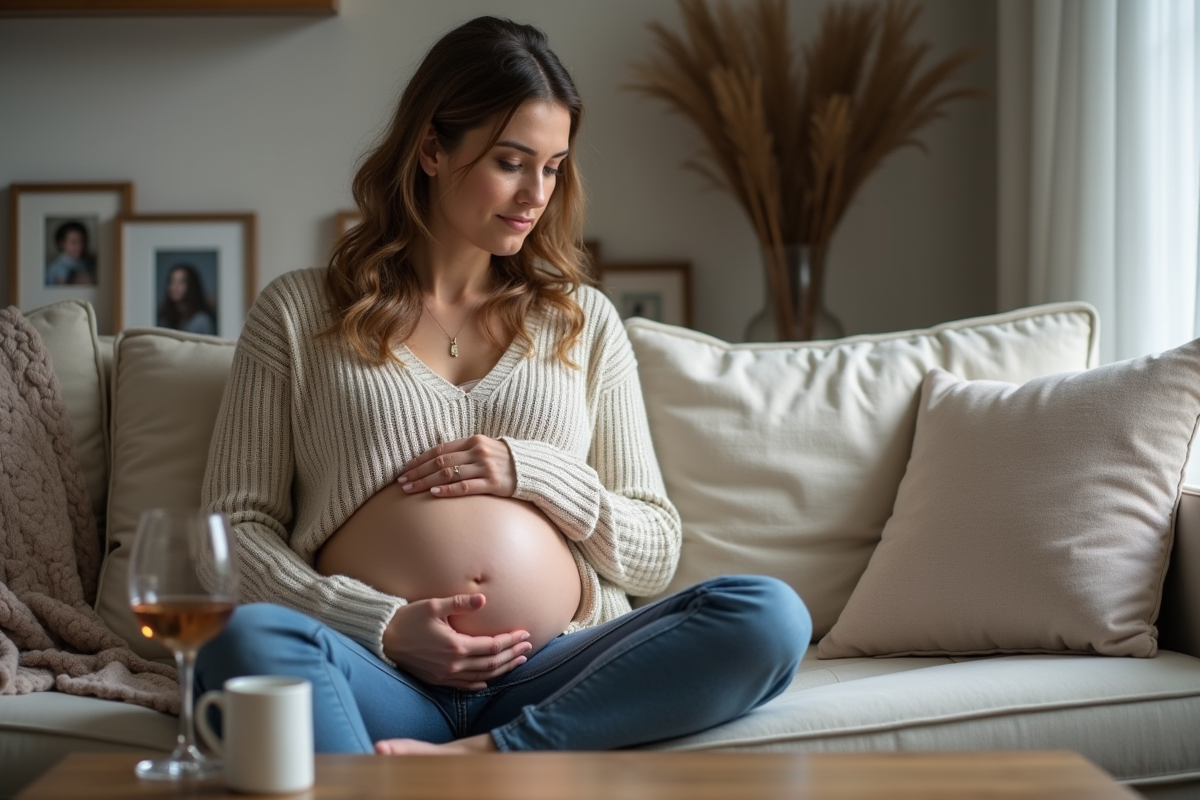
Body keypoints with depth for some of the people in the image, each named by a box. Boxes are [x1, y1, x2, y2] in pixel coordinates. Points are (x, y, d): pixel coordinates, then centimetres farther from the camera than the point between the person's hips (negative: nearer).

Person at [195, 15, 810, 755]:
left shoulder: (584, 320, 20)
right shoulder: (299, 312, 14)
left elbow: (657, 552, 18)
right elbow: (237, 522, 7)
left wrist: (535, 473, -1)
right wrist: (379, 627, -9)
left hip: (555, 677, 3)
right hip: (383, 677, -2)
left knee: (769, 617, -25)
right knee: (249, 641, -35)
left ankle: (479, 756, -29)